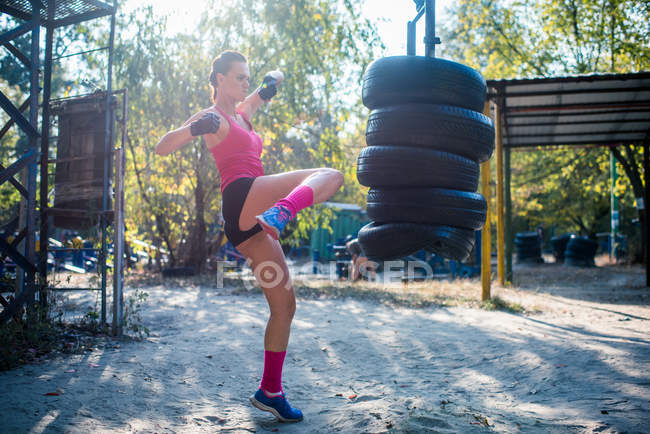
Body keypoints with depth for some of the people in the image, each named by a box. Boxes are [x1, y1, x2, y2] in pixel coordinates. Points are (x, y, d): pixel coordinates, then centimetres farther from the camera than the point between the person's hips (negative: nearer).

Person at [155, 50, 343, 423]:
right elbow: (162, 148, -4)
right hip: (243, 198, -8)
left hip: (248, 222, 8)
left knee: (285, 305, 8)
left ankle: (270, 392, 14)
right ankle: (280, 213, -47)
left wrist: (271, 83, 16)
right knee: (331, 176, -18)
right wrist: (194, 128, -24)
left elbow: (278, 79, 41)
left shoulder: (242, 113, 29)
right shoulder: (213, 117, 7)